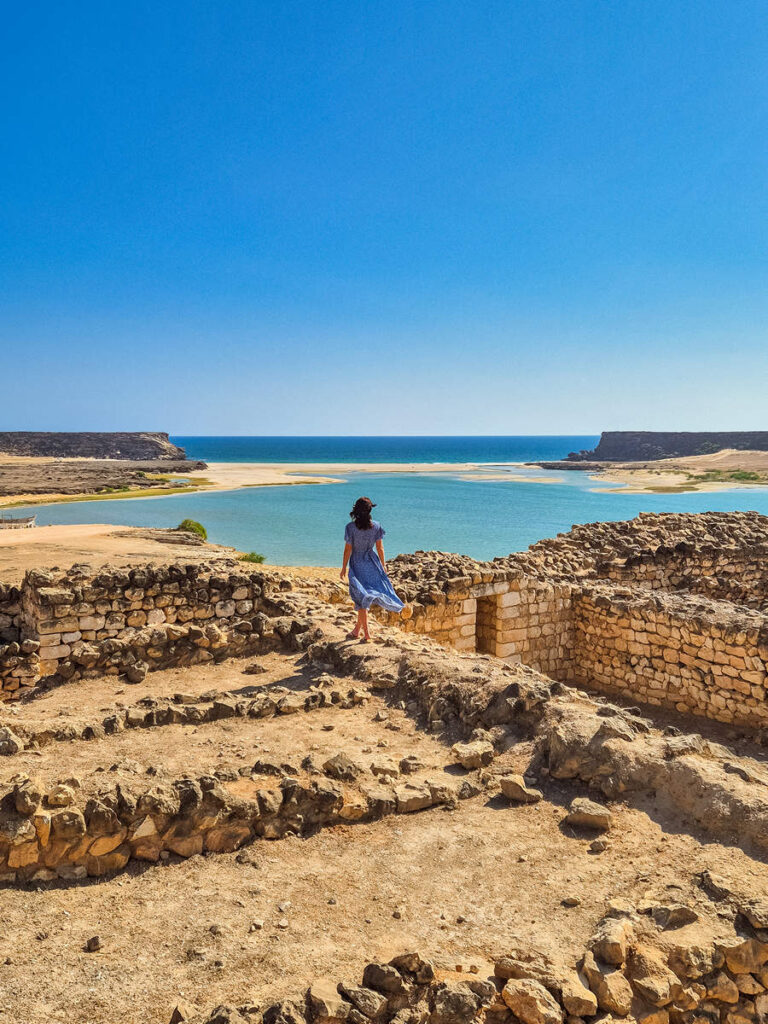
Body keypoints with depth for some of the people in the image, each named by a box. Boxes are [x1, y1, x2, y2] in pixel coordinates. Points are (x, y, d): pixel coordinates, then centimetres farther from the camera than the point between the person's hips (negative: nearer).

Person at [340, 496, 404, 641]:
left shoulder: (350, 527, -14)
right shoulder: (376, 526, -6)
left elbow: (348, 549, -9)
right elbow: (380, 548, -1)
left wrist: (344, 567, 2)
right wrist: (383, 566, 10)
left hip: (357, 564, -3)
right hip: (372, 564, 3)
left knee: (361, 598, 3)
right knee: (366, 595, 15)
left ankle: (366, 633, 0)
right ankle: (357, 629, 24)